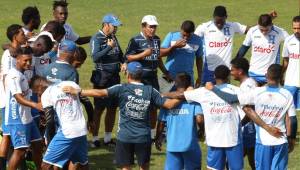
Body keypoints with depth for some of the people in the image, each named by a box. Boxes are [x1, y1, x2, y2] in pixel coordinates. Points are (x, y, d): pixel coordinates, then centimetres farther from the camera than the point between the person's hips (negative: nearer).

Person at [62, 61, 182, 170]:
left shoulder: (122, 89, -7)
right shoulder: (150, 91, -2)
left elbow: (100, 93, -17)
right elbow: (169, 104, -2)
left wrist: (78, 92, -15)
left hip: (125, 136, -1)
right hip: (144, 137, 1)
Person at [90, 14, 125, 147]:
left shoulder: (113, 37, 12)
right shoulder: (96, 39, -10)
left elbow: (119, 54, 24)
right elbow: (95, 57, -23)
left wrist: (123, 62, 5)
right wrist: (109, 47, -21)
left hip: (115, 77, 7)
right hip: (102, 79, -7)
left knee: (113, 108, 10)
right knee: (99, 109, -2)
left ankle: (108, 138, 20)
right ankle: (95, 139, 6)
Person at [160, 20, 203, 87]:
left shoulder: (197, 40, 2)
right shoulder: (171, 36, -3)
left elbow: (199, 59, 10)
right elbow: (161, 53, -6)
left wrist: (199, 77, 9)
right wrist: (175, 46, -18)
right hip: (170, 76, -1)